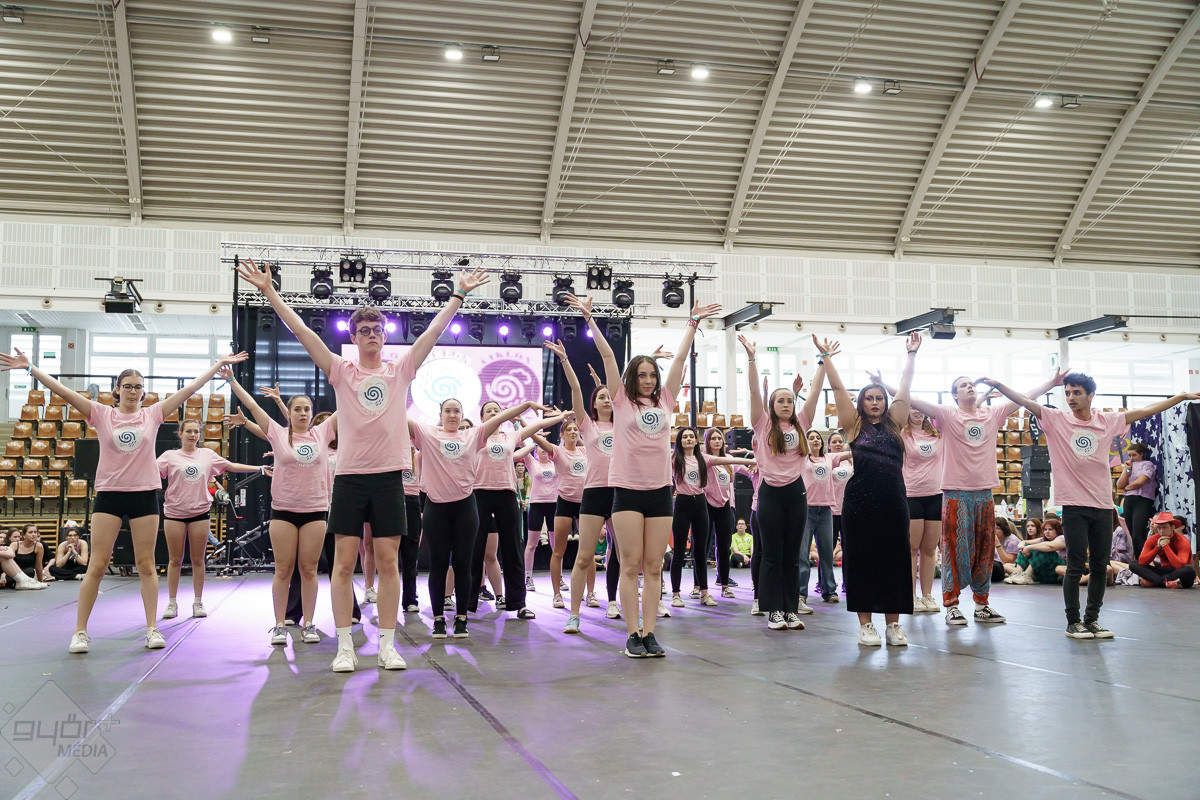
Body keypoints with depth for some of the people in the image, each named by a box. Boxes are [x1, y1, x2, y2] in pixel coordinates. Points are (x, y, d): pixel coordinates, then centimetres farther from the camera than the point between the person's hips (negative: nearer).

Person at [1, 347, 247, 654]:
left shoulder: (153, 414, 5)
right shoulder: (102, 414, 4)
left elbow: (190, 389, 4)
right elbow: (62, 391, -4)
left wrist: (219, 365, 1)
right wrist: (30, 368, -13)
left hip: (145, 494, 1)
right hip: (108, 494, -1)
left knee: (146, 565, 4)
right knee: (97, 566, -2)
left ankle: (152, 628, 9)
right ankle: (80, 631, 6)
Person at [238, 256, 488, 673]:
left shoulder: (400, 370, 8)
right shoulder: (341, 372, 5)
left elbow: (434, 330, 6)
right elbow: (302, 331, 0)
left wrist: (459, 294, 3)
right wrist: (269, 291, -4)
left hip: (389, 475, 1)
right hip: (349, 476, -1)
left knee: (388, 562, 3)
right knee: (344, 562, 0)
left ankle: (388, 645, 11)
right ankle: (345, 646, 8)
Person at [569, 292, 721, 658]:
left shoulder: (664, 400, 12)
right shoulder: (621, 401, 4)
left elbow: (680, 358, 14)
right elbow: (607, 355, 0)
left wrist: (693, 322, 16)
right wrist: (589, 318, -1)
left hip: (660, 490, 3)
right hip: (628, 490, -3)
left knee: (654, 567, 4)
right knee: (630, 566, -1)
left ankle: (649, 632, 9)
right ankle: (632, 635, 3)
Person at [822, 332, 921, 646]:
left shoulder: (894, 423, 12)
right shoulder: (854, 424, 7)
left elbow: (905, 387, 12)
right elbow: (838, 387, 5)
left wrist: (911, 354, 13)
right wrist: (826, 357, 3)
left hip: (893, 501, 2)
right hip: (860, 501, -2)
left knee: (894, 561, 5)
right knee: (861, 561, 2)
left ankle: (893, 624, 14)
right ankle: (866, 624, 11)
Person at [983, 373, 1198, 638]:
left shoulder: (1107, 421, 8)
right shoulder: (1057, 419, 1)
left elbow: (1146, 410, 14)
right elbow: (1025, 401, -6)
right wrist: (999, 385, -19)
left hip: (1103, 506, 3)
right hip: (1074, 506, -3)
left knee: (1100, 567, 8)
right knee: (1076, 566, -2)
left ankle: (1092, 620, 20)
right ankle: (1073, 622, 8)